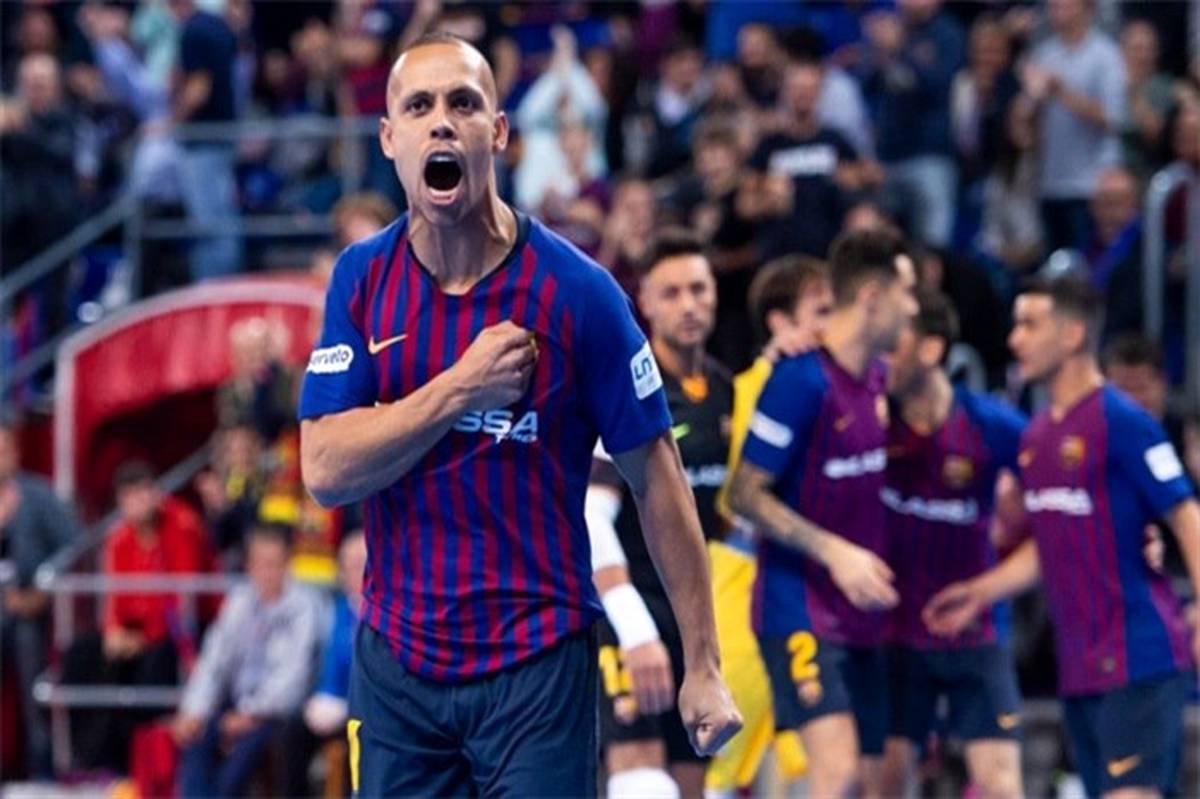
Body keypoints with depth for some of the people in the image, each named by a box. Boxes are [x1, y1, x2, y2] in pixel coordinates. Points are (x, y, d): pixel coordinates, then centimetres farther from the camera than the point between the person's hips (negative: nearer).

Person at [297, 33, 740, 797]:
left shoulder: (575, 290, -9)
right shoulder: (362, 278, 0)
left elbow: (655, 478, -4)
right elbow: (325, 469, -7)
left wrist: (702, 665, -7)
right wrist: (459, 389, -19)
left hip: (539, 666, -3)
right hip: (394, 662, 3)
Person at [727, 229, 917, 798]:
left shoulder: (877, 378, 8)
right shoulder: (800, 380, -17)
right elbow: (746, 493, -17)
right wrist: (834, 552, -22)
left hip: (861, 616, 8)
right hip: (800, 609, -8)